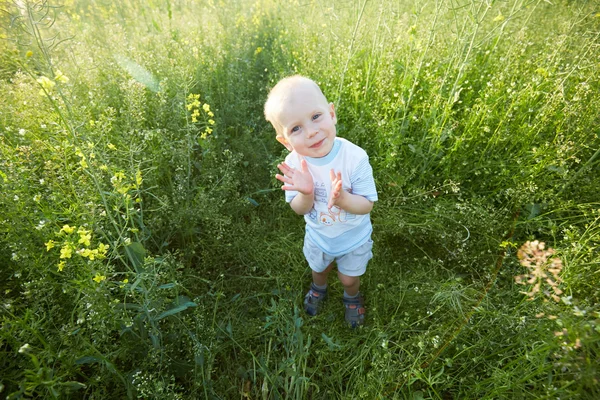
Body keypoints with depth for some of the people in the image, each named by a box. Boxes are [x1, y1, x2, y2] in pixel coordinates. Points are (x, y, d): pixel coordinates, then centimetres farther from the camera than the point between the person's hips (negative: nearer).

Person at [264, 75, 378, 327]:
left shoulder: (355, 157, -34)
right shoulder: (294, 164, -26)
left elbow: (367, 205, -26)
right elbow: (300, 209, -17)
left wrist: (341, 198, -46)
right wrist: (305, 193, -40)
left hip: (354, 238, -2)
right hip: (318, 236, 2)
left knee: (349, 278, 24)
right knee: (319, 268, 32)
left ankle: (352, 297, 61)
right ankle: (319, 288, 68)